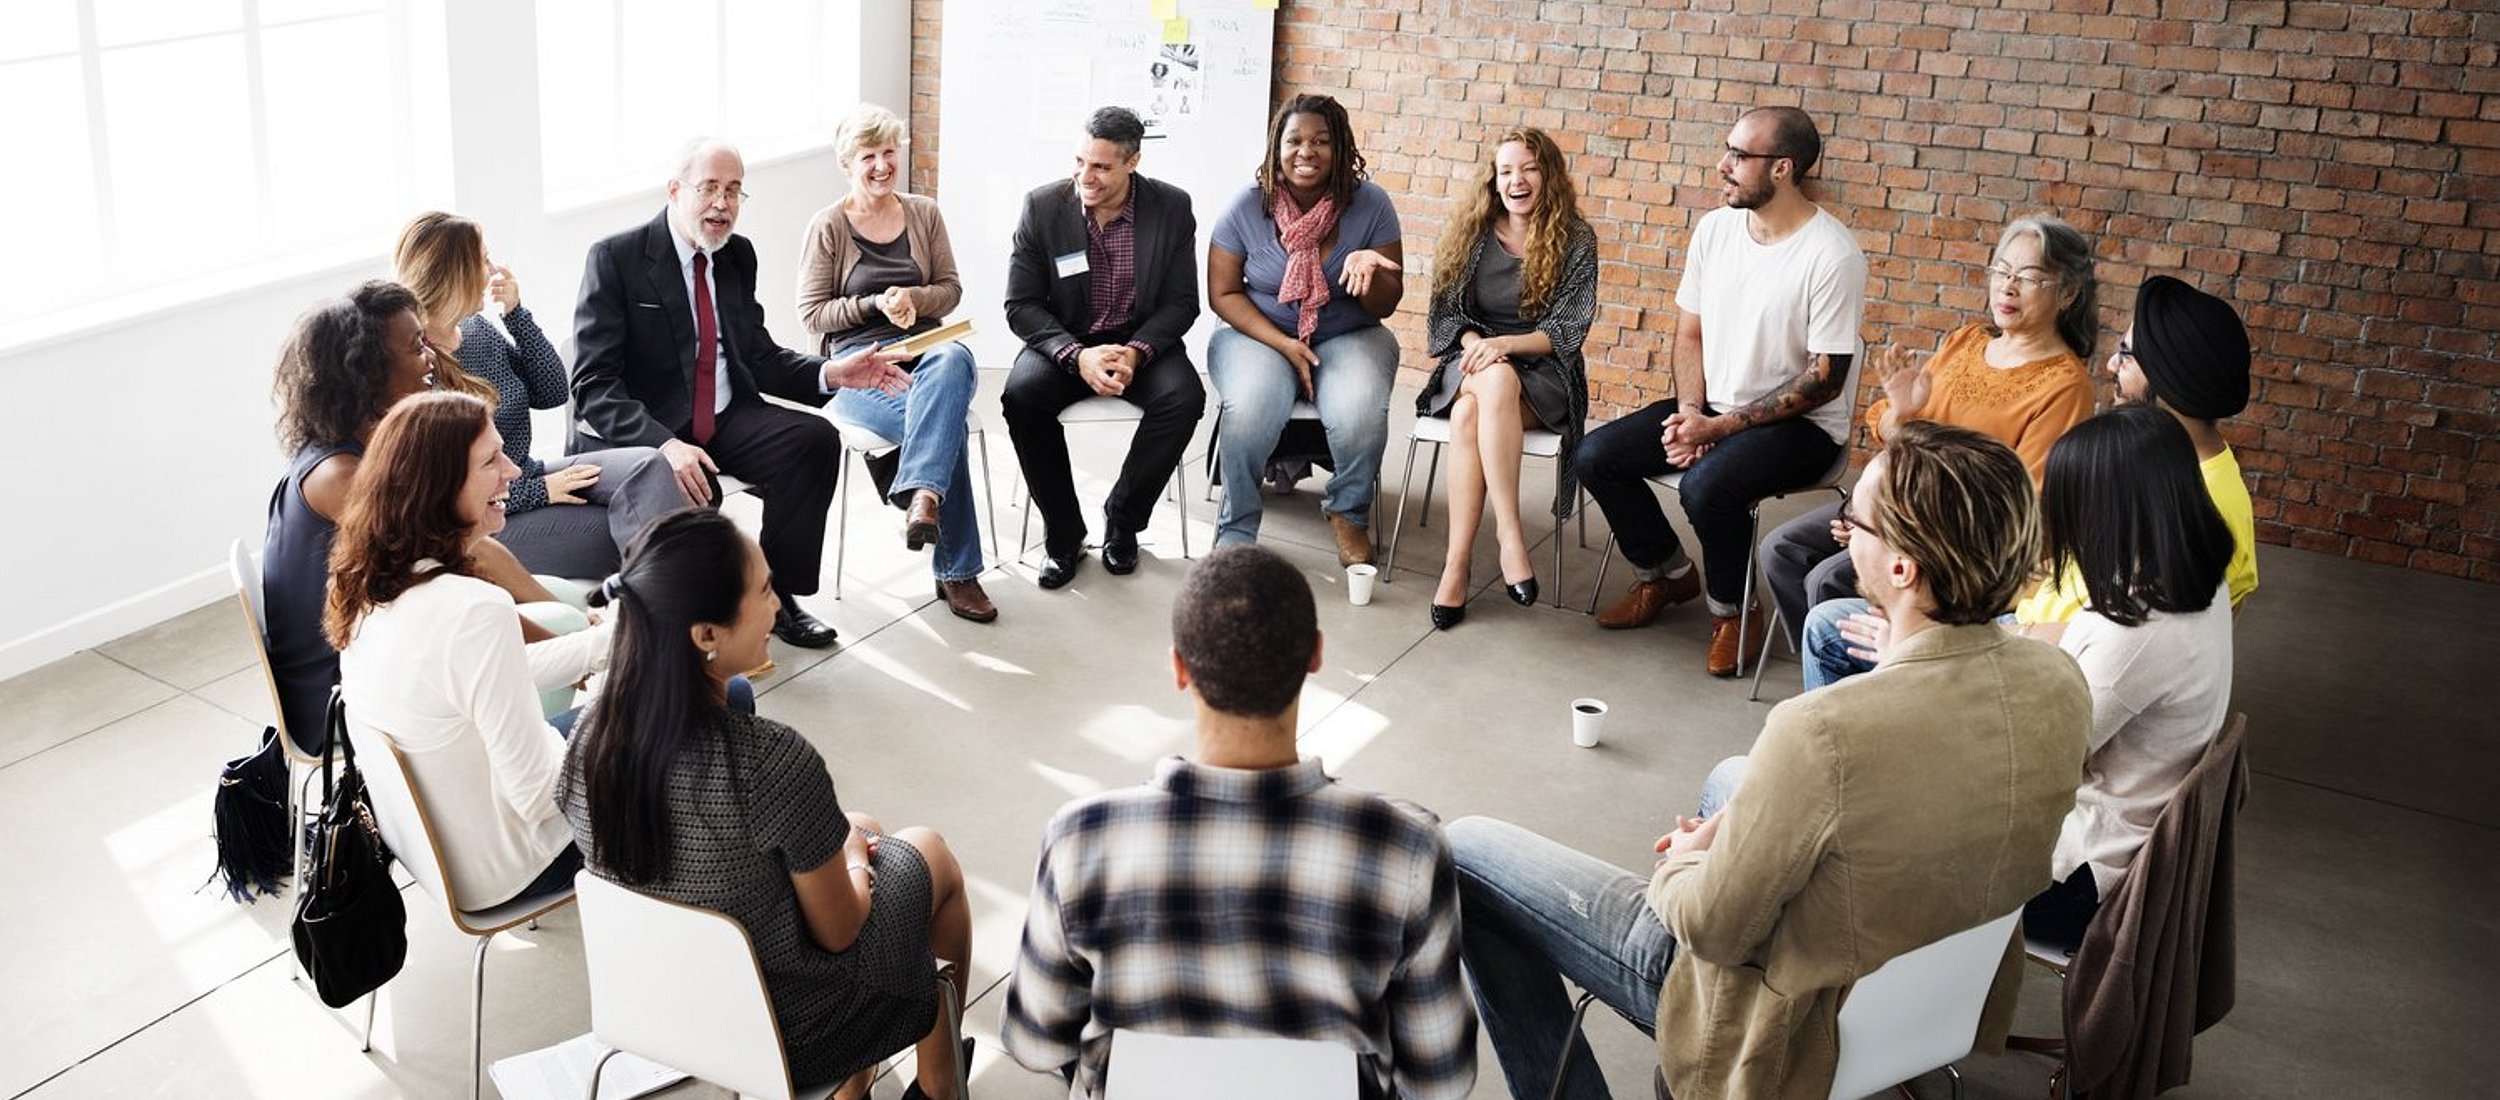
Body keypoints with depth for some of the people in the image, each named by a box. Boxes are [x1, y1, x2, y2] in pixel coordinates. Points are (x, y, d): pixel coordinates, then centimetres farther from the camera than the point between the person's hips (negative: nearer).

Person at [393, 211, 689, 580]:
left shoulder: (479, 328, 7)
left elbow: (553, 393, 8)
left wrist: (514, 313, -4)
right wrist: (539, 491, -16)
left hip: (527, 483, 7)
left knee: (646, 465, -19)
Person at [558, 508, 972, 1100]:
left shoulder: (594, 729, -15)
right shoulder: (773, 761, -34)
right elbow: (837, 932, -19)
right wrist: (856, 857, 3)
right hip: (785, 1034, -5)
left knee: (861, 828, 27)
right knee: (930, 857, 21)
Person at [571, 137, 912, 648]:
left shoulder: (739, 255, 10)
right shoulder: (616, 258, -9)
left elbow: (759, 356, 14)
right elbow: (594, 384, -16)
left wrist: (831, 373, -6)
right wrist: (664, 444, -32)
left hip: (727, 419, 6)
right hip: (642, 431, -6)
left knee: (817, 438, -19)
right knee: (691, 486, -35)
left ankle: (776, 594, -6)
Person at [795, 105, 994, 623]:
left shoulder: (924, 213, 15)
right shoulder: (827, 227, 5)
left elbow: (950, 287, 15)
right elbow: (811, 313, 3)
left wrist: (913, 299, -7)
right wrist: (875, 305, -11)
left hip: (925, 343, 3)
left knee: (954, 360, -39)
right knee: (947, 418, -34)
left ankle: (921, 498, -53)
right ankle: (956, 571, -32)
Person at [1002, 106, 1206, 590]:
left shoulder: (1172, 208, -7)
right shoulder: (1043, 206, -9)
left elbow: (1181, 303, -4)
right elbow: (1021, 306, -7)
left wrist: (1136, 352, -23)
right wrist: (1077, 355, -24)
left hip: (1140, 341, 0)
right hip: (1064, 342, 0)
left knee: (1184, 397, -29)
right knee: (1022, 395, -30)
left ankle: (1121, 520, -7)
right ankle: (1063, 534, -12)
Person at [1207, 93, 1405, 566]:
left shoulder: (1370, 204, -7)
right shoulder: (1249, 207, -7)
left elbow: (1387, 304, -3)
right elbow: (1224, 293, -2)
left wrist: (1368, 269, -27)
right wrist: (1284, 344, -14)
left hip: (1348, 337, 1)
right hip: (1260, 333, 0)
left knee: (1361, 415, -30)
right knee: (1249, 411, -33)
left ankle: (1349, 514, 2)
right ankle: (1235, 533, -10)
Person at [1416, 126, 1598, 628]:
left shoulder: (1576, 241, 0)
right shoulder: (1473, 234, 8)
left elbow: (1567, 331, -6)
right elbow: (1447, 311, 8)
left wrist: (1504, 344, -21)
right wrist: (1474, 342, -13)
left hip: (1544, 372, -2)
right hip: (1471, 365, 2)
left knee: (1469, 414, -36)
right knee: (1492, 382, -37)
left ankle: (1458, 562, -38)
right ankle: (1509, 534, -38)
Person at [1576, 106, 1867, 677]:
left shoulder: (1832, 255, -19)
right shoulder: (1714, 229, 1)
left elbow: (1825, 378, -18)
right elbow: (1690, 333, 9)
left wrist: (1721, 426, -20)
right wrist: (1689, 412, -9)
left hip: (1799, 422, -7)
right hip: (1712, 407, 7)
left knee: (1707, 485, -34)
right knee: (1596, 455, -8)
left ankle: (1732, 613, -5)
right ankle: (1666, 575, 15)